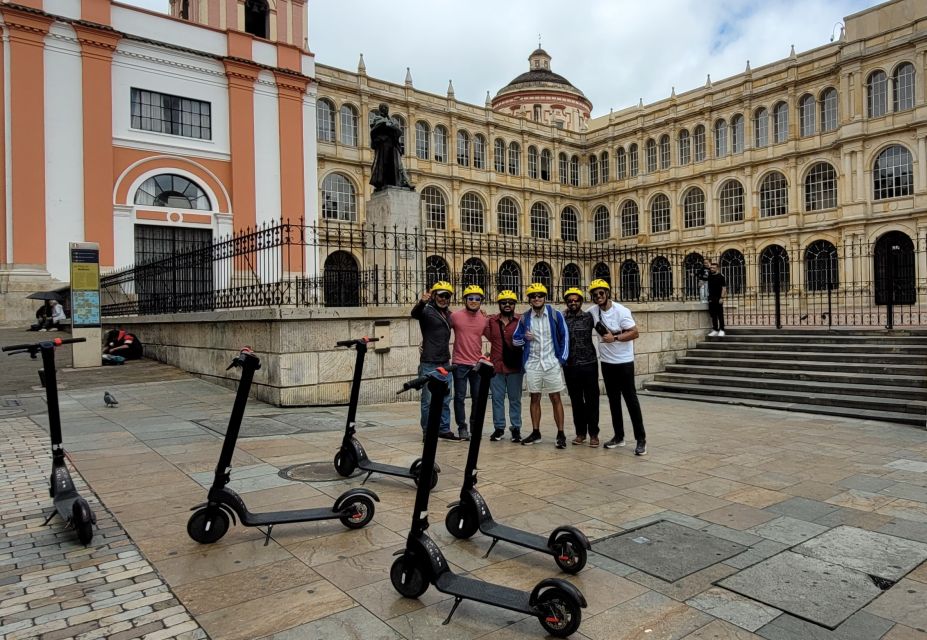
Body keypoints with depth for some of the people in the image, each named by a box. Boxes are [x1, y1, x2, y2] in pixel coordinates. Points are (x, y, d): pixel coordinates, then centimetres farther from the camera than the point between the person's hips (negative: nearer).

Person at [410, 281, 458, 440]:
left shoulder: (448, 314, 13)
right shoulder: (427, 311, -8)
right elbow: (415, 313, -31)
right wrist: (421, 302, -52)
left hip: (445, 363, 7)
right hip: (429, 363, -7)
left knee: (445, 400, 12)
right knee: (428, 400, 0)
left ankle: (444, 429, 21)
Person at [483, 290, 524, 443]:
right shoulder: (491, 321, 7)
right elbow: (491, 337, 6)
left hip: (515, 367, -2)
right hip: (496, 366, 2)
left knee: (515, 399, 8)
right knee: (497, 398, 8)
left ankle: (516, 428, 17)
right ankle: (499, 428, 19)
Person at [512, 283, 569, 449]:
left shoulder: (555, 315, -4)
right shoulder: (524, 318, 2)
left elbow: (564, 337, 2)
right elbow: (515, 340, 9)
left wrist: (562, 358, -3)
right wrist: (524, 338, -13)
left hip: (552, 363, -2)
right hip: (532, 364, 2)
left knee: (555, 398, 1)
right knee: (534, 398, 9)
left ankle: (561, 435, 8)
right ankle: (535, 433, 20)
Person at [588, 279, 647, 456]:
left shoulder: (621, 311, -14)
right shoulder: (593, 311, 1)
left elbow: (635, 333, -16)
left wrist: (614, 338, -23)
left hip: (624, 361, -5)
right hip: (606, 362, 6)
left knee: (630, 398, -3)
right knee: (613, 399, 11)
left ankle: (641, 438, 3)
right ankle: (619, 436, 21)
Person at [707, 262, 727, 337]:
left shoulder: (720, 276, -6)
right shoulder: (709, 276, 10)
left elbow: (724, 288, -9)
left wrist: (722, 298, -16)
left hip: (718, 298, -6)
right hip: (711, 298, 6)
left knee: (720, 315, -3)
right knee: (713, 315, 8)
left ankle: (721, 330, -1)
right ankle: (715, 330, 13)